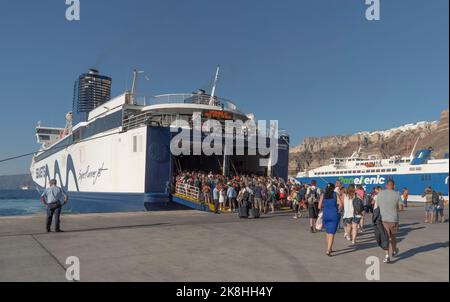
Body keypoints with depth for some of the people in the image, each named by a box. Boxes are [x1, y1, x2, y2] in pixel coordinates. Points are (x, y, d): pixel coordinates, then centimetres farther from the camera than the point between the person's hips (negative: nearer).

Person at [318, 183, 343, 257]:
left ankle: (330, 248, 29)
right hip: (334, 216, -2)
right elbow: (340, 204, -11)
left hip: (325, 215, 2)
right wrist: (338, 211, 4)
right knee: (331, 233, -3)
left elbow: (319, 207, -3)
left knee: (328, 232, 20)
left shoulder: (323, 195, 4)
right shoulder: (336, 194, 1)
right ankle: (328, 250, -13)